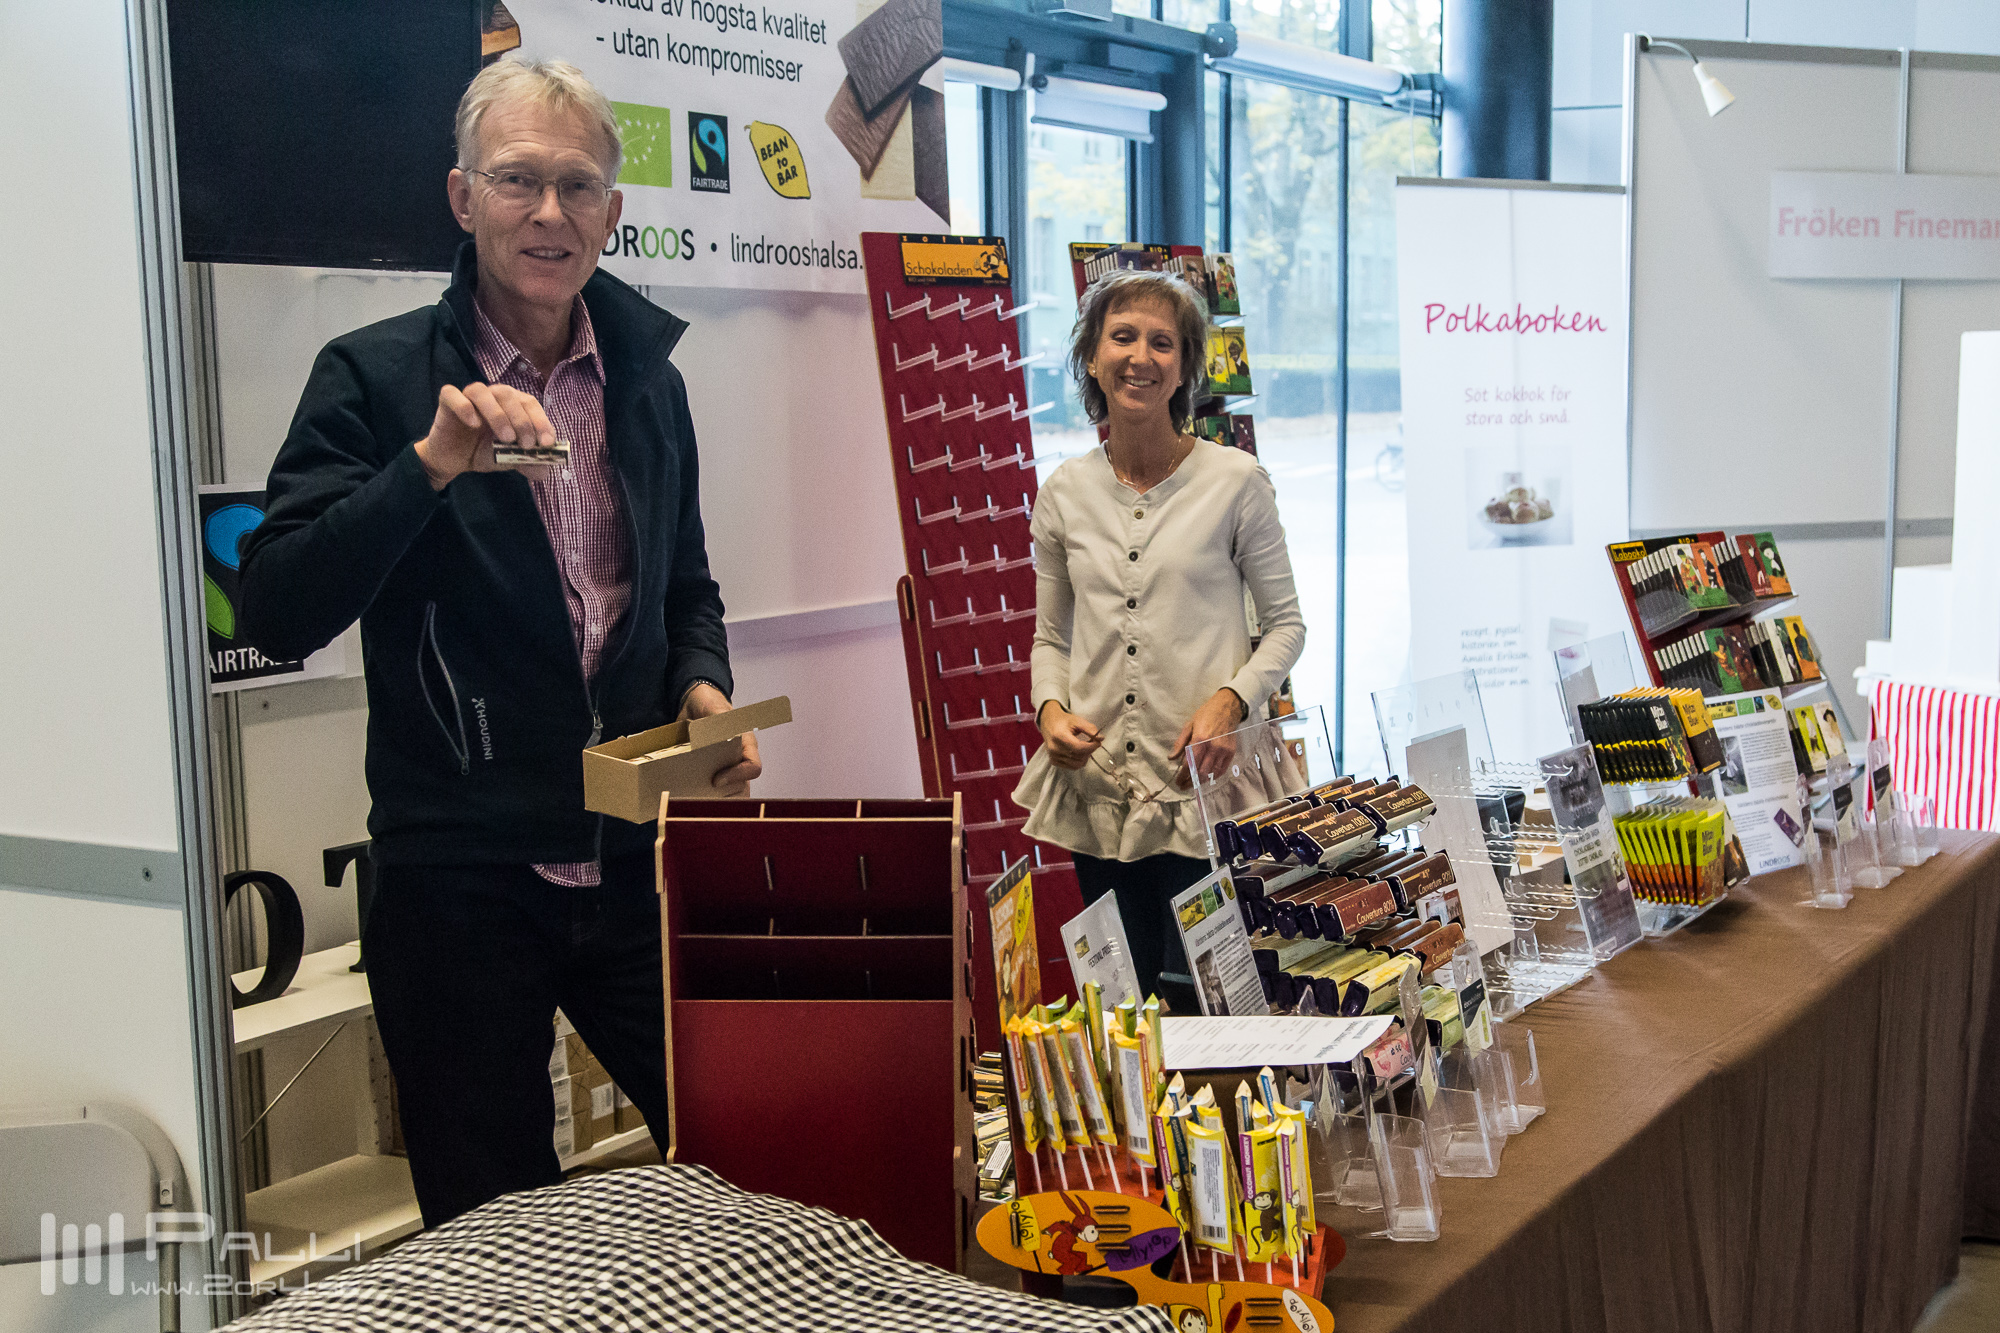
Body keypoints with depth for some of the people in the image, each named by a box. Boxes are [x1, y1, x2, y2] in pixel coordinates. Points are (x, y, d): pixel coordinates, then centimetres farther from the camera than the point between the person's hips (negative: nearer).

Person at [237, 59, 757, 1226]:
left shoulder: (646, 376, 10)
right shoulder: (376, 376, -5)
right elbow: (279, 615, -14)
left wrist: (703, 688, 1)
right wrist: (430, 465, -25)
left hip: (637, 858, 4)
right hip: (462, 874, -3)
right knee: (496, 1231, 9)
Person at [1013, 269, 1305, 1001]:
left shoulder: (1236, 481, -2)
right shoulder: (1066, 493, 8)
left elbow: (1286, 623, 4)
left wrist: (1231, 700, -13)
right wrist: (1051, 708, -3)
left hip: (1204, 786, -3)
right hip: (1099, 792, 3)